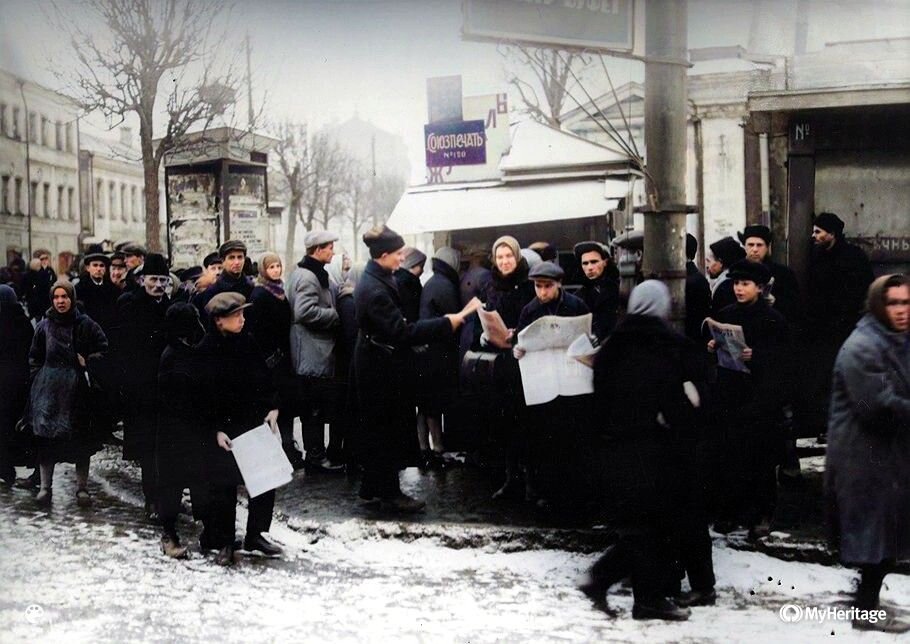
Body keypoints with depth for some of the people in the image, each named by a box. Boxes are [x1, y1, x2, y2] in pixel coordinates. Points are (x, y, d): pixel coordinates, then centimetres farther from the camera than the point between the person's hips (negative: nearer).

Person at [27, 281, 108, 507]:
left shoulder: (85, 324, 0)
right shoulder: (45, 325, 6)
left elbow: (103, 349, 3)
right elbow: (34, 357, 13)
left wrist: (87, 363, -8)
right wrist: (37, 379, 6)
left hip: (78, 388, -1)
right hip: (48, 388, 2)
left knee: (81, 439, 1)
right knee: (46, 437, -3)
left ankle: (82, 488, 9)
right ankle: (45, 486, 7)